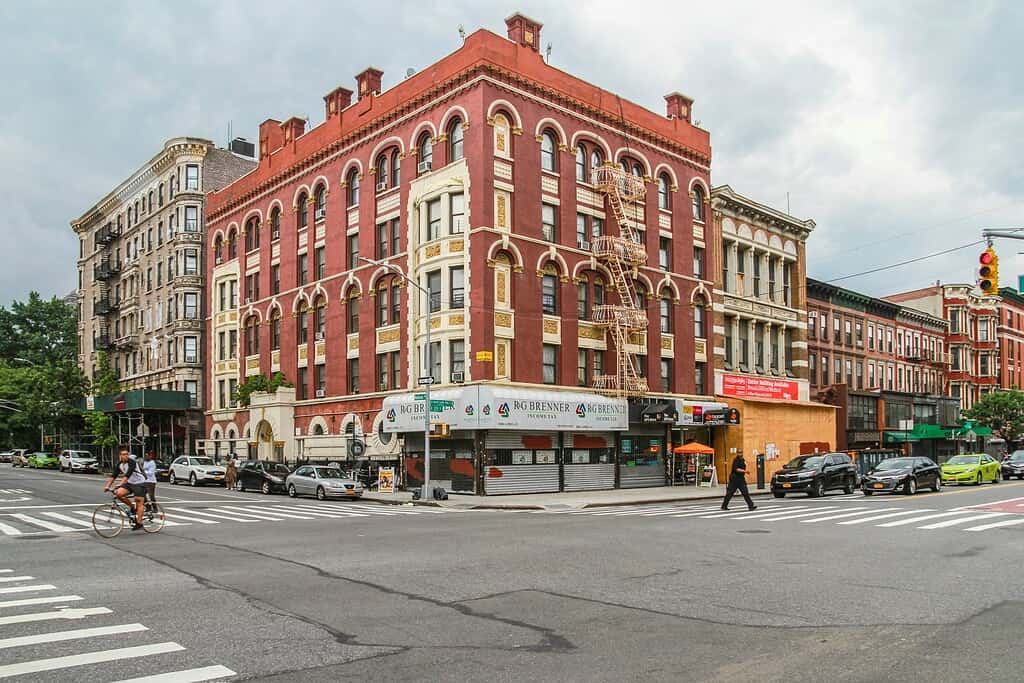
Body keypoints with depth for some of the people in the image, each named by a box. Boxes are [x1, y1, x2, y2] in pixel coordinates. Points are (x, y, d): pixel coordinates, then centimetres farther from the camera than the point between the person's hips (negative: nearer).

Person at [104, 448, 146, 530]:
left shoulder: (132, 462, -22)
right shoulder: (119, 464, 0)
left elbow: (127, 475, -32)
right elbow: (113, 475, 0)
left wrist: (119, 485, -40)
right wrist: (107, 486, -11)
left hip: (139, 483, -7)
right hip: (130, 483, 7)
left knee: (139, 503, -8)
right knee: (118, 493, -18)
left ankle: (139, 523, -2)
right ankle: (132, 507, 3)